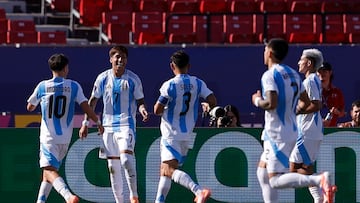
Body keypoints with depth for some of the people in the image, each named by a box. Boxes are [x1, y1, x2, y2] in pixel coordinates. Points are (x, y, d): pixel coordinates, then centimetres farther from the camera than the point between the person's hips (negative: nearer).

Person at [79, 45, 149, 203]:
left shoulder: (133, 79, -2)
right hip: (108, 126, 4)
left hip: (126, 124, -3)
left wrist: (142, 109, -19)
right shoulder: (103, 78, 4)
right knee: (113, 166, 5)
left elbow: (140, 100, 4)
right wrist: (85, 123, 10)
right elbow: (93, 101, 12)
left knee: (126, 159, -22)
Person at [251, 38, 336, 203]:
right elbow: (306, 102, 16)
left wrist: (257, 101, -6)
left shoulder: (269, 75, -14)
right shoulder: (293, 74, 12)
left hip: (277, 135, -9)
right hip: (291, 131, 9)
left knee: (275, 180, -13)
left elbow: (271, 103, -26)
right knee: (262, 172, 19)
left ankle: (319, 180, -30)